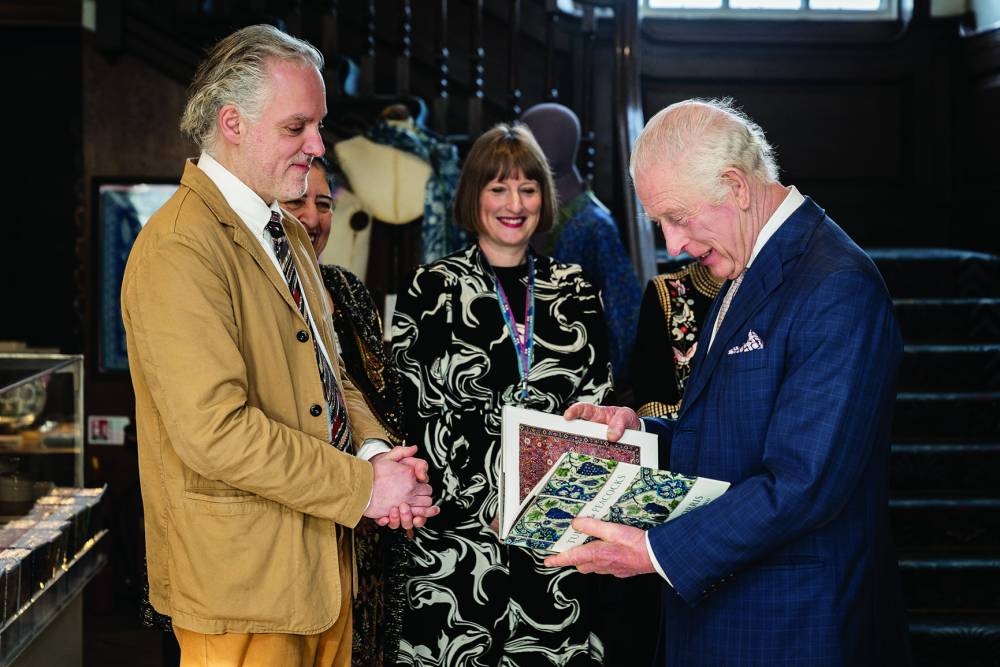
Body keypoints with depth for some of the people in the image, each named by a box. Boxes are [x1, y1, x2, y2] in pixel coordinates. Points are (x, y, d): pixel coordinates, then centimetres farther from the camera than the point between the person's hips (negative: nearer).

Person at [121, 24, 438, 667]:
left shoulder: (287, 233, 15)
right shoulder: (178, 250, -18)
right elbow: (215, 430, -26)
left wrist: (375, 450, -4)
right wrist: (362, 486, -18)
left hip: (324, 559, 9)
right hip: (243, 577, -9)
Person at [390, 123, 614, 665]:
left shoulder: (575, 290, 10)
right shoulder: (433, 289, 0)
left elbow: (598, 403, 11)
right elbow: (416, 413, -4)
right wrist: (484, 504, -11)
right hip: (462, 528, -3)